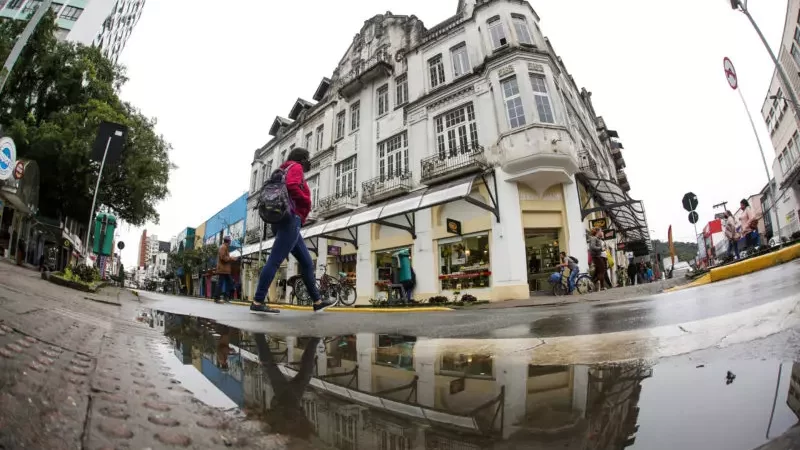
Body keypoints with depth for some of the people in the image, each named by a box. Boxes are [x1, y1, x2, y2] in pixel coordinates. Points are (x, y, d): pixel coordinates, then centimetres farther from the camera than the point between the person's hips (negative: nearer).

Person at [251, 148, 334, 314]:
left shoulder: (286, 171, 30)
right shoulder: (296, 167, 3)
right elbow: (292, 186, -19)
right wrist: (307, 202, -6)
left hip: (285, 221, 10)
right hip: (291, 219, -10)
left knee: (306, 262, 8)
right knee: (275, 260, -13)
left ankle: (317, 301, 11)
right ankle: (257, 302, -14)